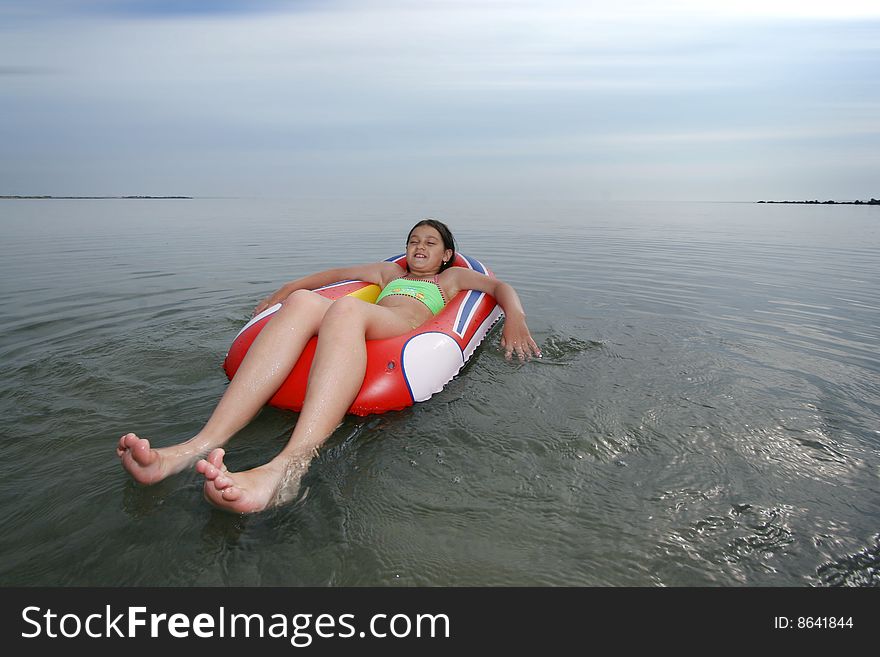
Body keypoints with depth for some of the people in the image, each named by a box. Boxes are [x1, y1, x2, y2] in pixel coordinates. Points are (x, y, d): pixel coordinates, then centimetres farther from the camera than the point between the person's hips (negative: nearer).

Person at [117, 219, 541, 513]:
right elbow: (335, 274, 45)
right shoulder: (389, 272, 46)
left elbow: (501, 287, 24)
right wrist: (282, 292, 37)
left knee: (345, 309, -38)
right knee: (302, 302, -31)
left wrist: (515, 320, 2)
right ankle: (201, 447, -49)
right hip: (366, 330, 4)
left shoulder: (451, 278, 37)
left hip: (409, 327, -3)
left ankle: (288, 467, -62)